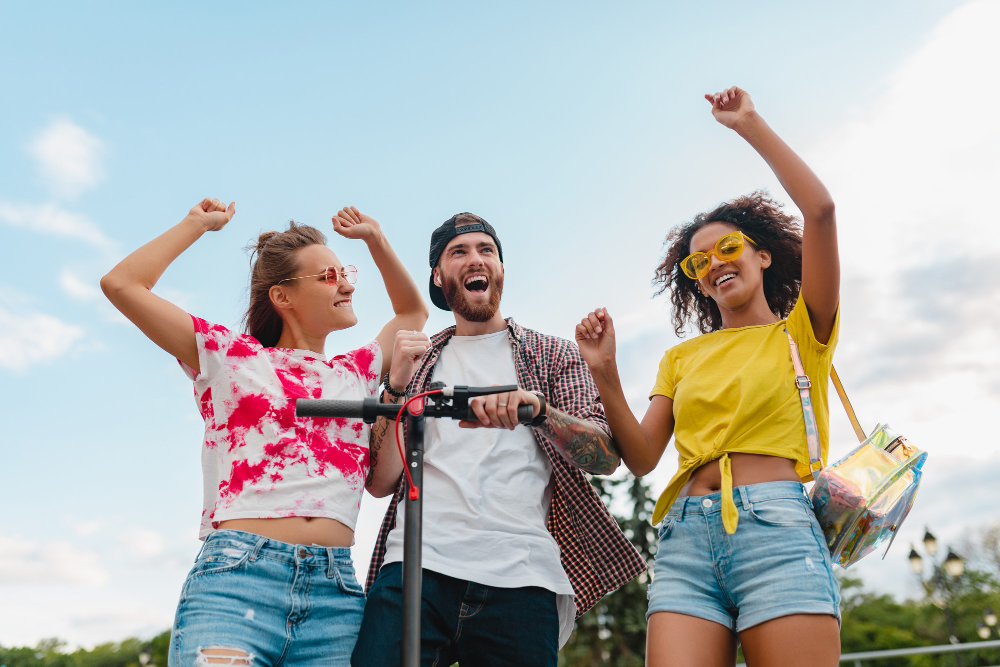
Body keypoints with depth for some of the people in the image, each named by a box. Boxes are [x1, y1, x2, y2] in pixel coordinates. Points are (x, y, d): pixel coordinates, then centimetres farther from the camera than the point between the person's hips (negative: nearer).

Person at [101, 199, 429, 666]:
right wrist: (198, 223, 17)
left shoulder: (355, 371, 21)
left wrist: (375, 238, 31)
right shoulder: (230, 356, 11)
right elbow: (121, 284, 8)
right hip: (235, 578, -3)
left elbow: (413, 312, 38)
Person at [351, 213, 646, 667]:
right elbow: (380, 482, 11)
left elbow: (606, 457, 0)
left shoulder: (554, 355, 16)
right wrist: (397, 385, -2)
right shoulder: (417, 362, 20)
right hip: (416, 565, 1)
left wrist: (535, 407, -18)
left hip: (519, 577, 0)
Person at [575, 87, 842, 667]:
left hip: (777, 530, -2)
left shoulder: (800, 333, 13)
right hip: (688, 536, 3)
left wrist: (751, 125, 4)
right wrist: (606, 376, -3)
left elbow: (820, 209, -2)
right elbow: (642, 457, 11)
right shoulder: (683, 357, 23)